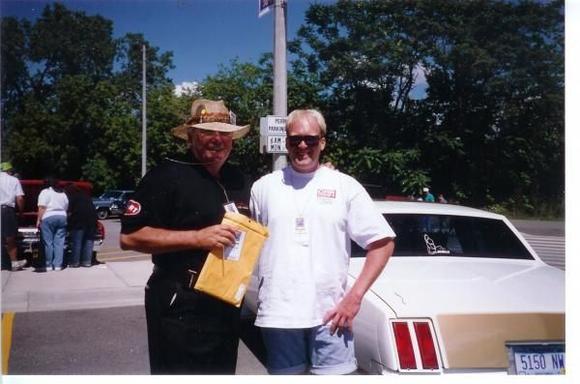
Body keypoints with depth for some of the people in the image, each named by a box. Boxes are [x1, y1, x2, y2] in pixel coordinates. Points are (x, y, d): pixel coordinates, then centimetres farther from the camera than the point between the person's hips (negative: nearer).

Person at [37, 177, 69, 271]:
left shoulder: (45, 192, 0)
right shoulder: (63, 193, 19)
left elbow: (42, 208, -9)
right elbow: (66, 208, 15)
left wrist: (38, 220, -7)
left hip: (48, 218, -5)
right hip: (62, 217, 5)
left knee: (48, 243, -1)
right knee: (59, 243, 3)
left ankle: (49, 265, 1)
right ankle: (58, 265, 1)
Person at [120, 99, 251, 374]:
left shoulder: (238, 180, 11)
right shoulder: (167, 176, -12)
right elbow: (130, 237, -17)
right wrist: (197, 238, -24)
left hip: (228, 303, 7)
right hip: (180, 307, -7)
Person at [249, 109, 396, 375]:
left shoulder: (345, 186, 2)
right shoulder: (264, 187, 7)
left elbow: (382, 242, 1)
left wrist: (355, 296, -6)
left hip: (329, 313, -1)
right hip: (277, 313, 2)